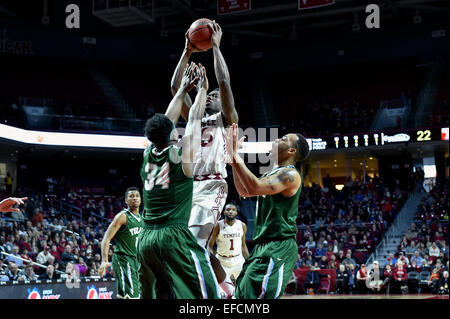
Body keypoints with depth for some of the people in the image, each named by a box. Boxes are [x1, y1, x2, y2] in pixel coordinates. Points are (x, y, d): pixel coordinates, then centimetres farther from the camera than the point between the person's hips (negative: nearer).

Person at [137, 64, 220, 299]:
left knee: (154, 295, 16)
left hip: (145, 239, 7)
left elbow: (166, 120, 23)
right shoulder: (180, 154, -5)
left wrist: (184, 89, 30)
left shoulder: (148, 155, 11)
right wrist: (201, 89, 22)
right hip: (174, 236, -7)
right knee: (208, 295, -7)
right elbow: (194, 119, 7)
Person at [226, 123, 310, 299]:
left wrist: (235, 156, -21)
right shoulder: (273, 173, 18)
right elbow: (244, 191, 22)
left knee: (255, 295, -17)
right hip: (263, 245, 10)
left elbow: (255, 188, -26)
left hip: (279, 247, -10)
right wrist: (233, 156, 15)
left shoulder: (290, 174, -13)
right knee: (242, 294, 13)